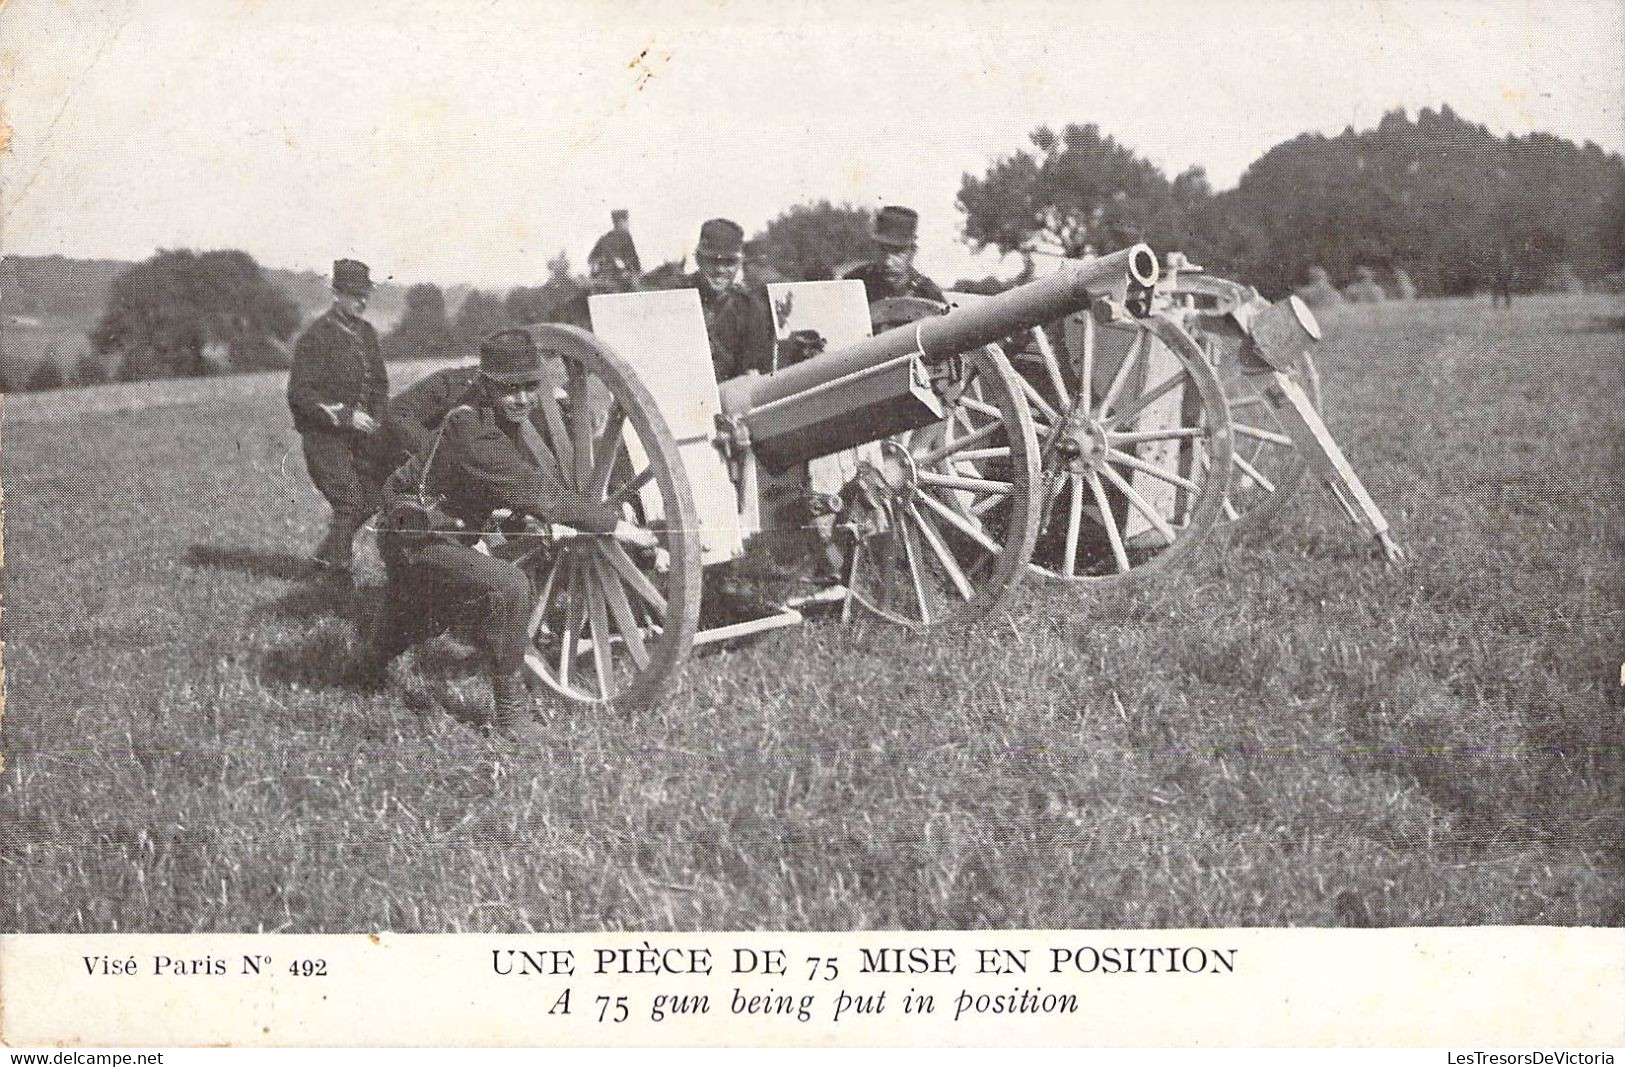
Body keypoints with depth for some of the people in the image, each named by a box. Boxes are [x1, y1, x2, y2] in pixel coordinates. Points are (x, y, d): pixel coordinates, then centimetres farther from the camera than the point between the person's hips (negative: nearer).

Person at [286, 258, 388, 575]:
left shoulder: (366, 332, 10)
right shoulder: (316, 335, -13)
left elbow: (379, 382, 20)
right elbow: (301, 393, -18)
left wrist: (375, 419, 2)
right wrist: (345, 415, -23)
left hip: (358, 432, 7)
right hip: (323, 434, -7)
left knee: (371, 498, 6)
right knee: (350, 501, -13)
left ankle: (326, 557, 24)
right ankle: (337, 565, 3)